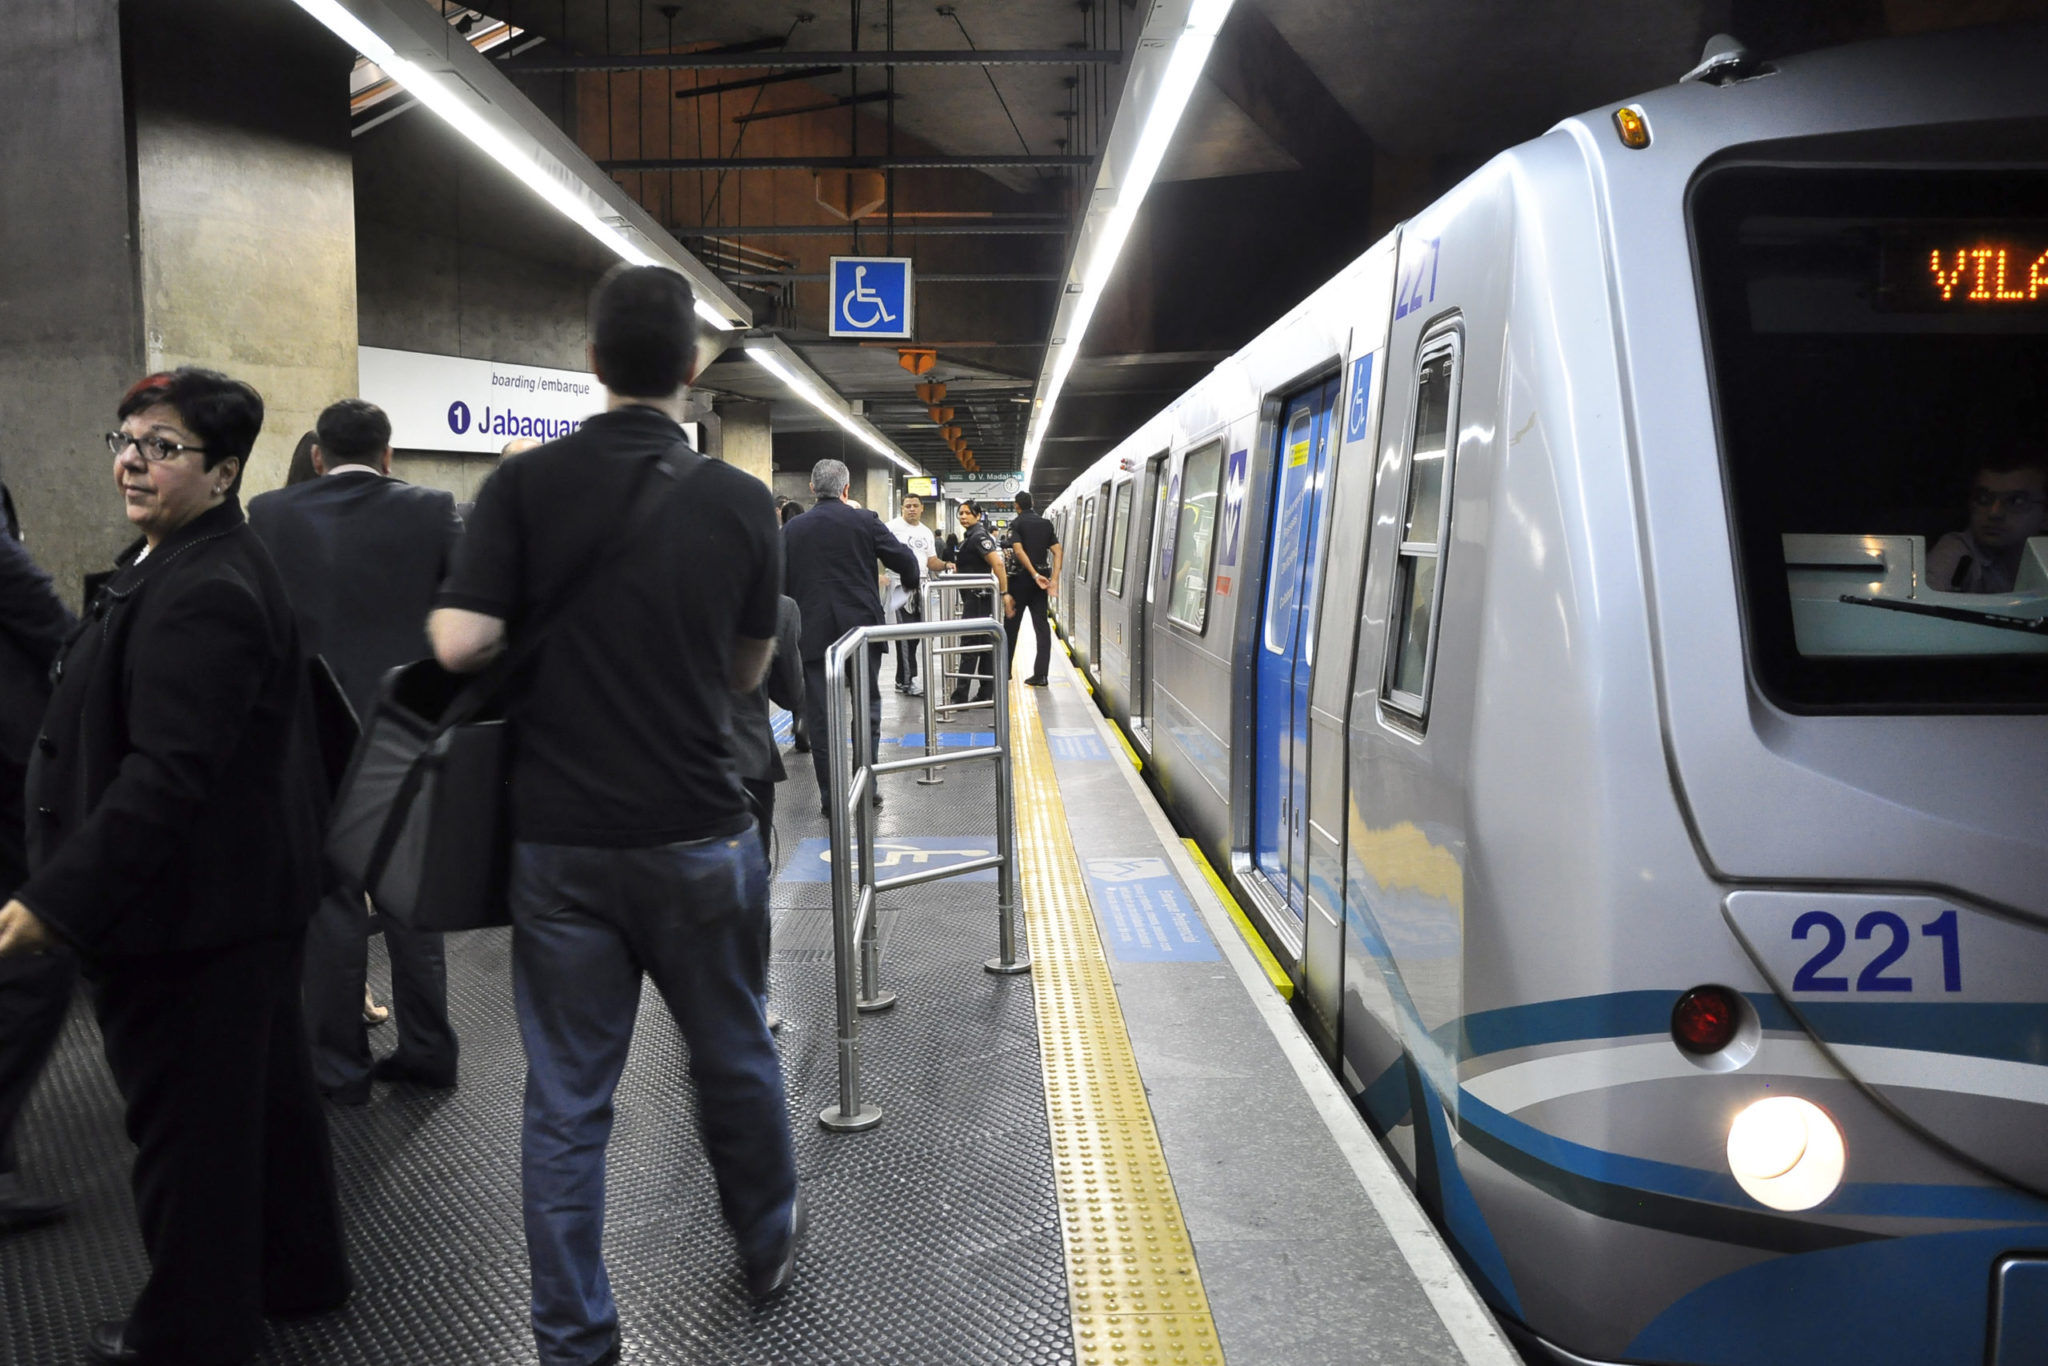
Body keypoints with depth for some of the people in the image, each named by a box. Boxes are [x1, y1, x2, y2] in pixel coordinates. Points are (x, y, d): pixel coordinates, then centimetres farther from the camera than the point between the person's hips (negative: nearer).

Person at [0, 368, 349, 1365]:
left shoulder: (204, 593, -23)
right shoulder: (171, 563, 12)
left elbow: (164, 777, -28)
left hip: (189, 914, -11)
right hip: (250, 894, 11)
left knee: (186, 1125, 4)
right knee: (267, 1089, 21)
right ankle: (297, 1273, 38)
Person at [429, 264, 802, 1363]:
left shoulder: (525, 485, -6)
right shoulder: (740, 501, -3)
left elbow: (460, 643, -14)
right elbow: (748, 671, 5)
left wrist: (554, 635, 6)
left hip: (558, 839, 0)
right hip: (697, 836, 0)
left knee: (565, 1098, 10)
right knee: (734, 1057, 20)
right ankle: (767, 1247, 41)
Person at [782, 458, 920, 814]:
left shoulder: (793, 529, 2)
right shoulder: (864, 521, -3)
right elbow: (905, 560, -2)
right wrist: (910, 583, 20)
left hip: (813, 631, 1)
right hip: (861, 626, -1)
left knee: (820, 714, 4)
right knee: (867, 705, 12)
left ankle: (829, 795, 5)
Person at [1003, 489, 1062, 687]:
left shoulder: (1016, 524, -5)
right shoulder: (1046, 524, 9)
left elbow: (1019, 551, -19)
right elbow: (1057, 551, 0)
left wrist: (1035, 575, -21)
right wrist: (1054, 578, -6)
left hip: (1022, 577, -4)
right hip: (1041, 576, 4)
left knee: (1012, 624, 8)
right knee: (1041, 625, 3)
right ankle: (1041, 674, -3)